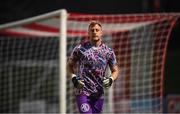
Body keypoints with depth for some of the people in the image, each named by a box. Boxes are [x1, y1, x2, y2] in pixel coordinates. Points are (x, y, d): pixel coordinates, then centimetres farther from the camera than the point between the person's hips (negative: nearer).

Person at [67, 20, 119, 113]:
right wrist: (73, 78, -6)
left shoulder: (108, 51, 4)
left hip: (99, 94, 3)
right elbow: (70, 65, 12)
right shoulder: (80, 48, -1)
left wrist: (111, 79, -9)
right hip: (82, 91, -3)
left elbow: (115, 71, 12)